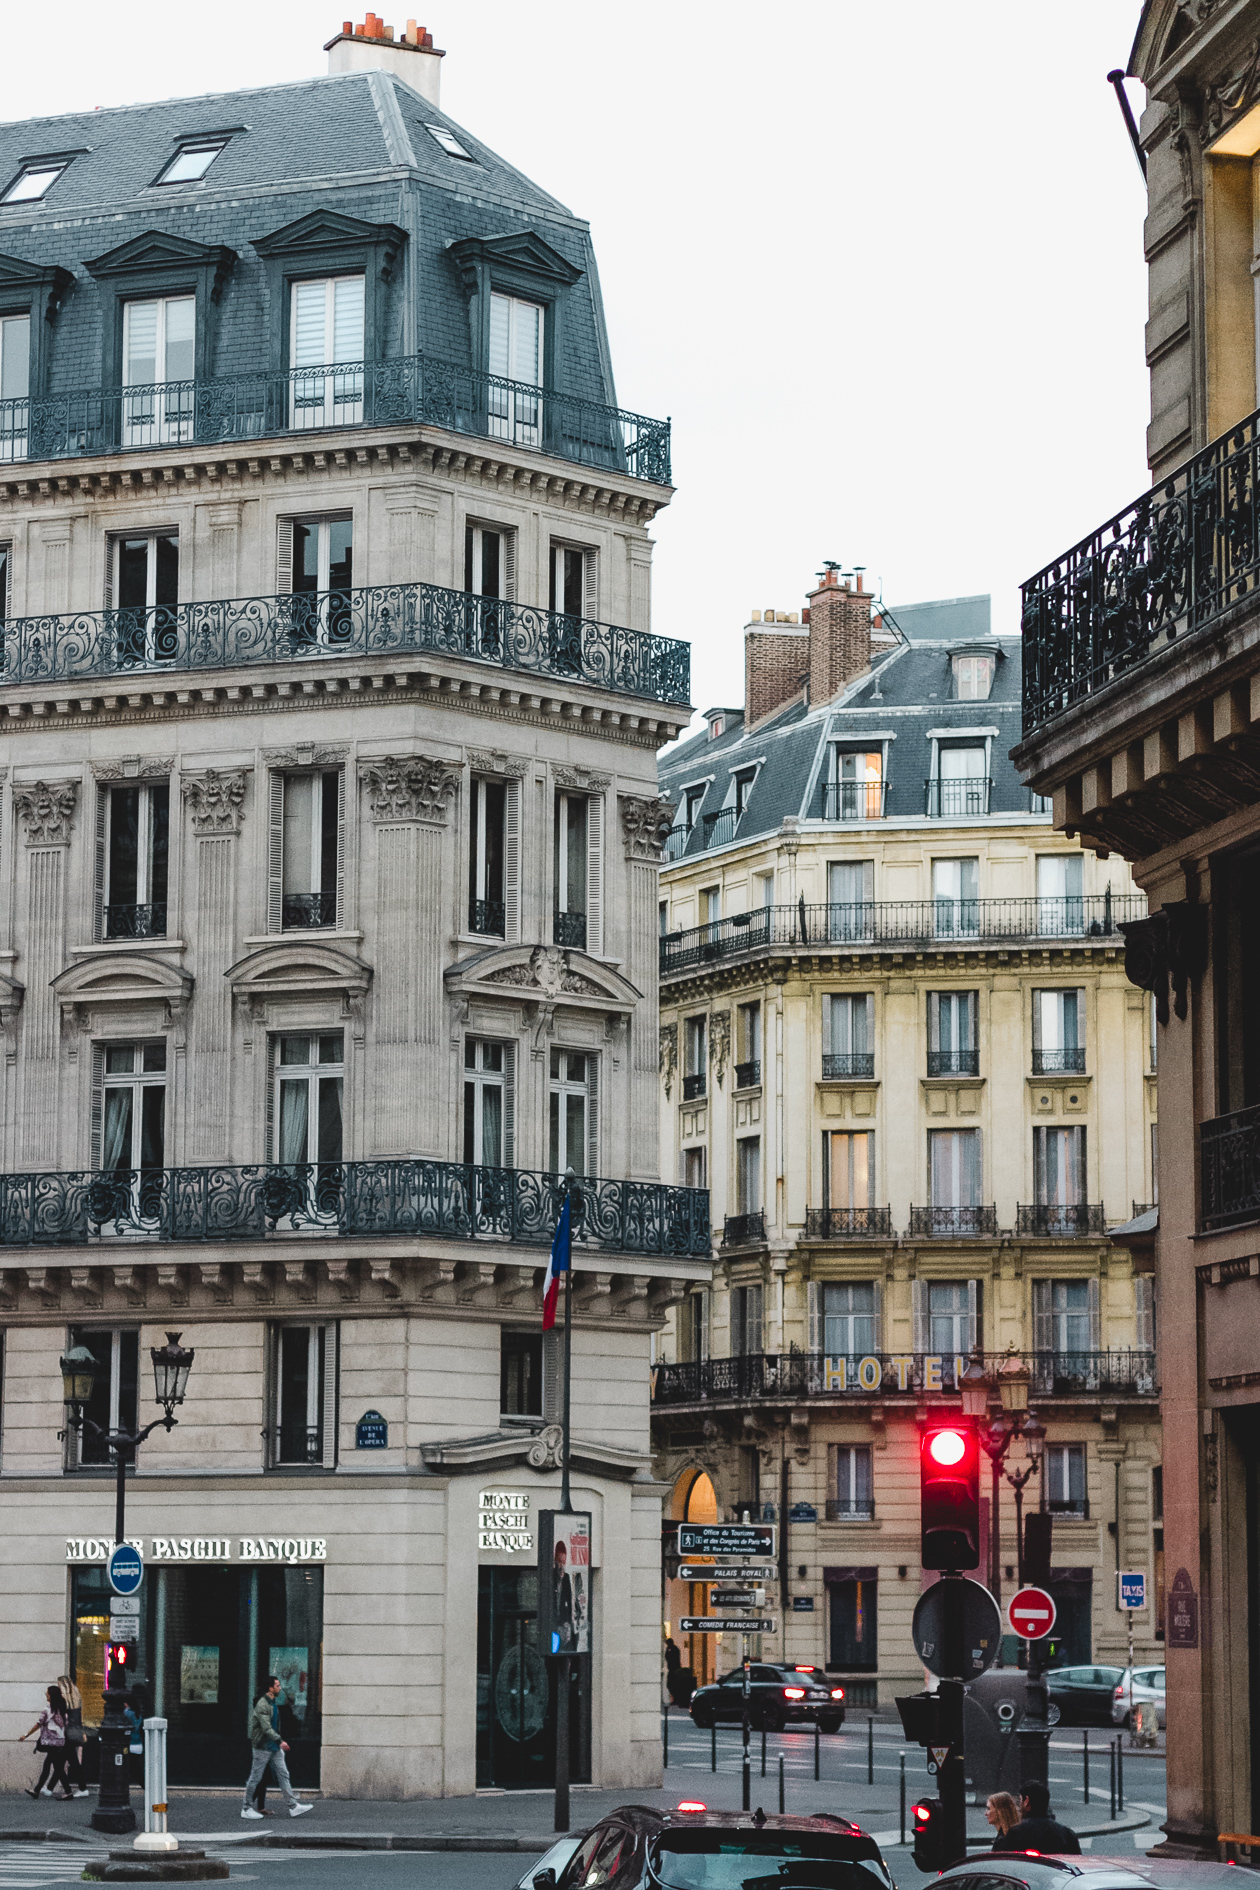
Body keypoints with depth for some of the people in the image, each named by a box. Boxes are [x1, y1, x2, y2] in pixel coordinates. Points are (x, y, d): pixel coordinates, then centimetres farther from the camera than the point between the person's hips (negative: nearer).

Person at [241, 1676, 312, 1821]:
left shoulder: (274, 1703, 12)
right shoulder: (262, 1705, -18)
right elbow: (266, 1727, -27)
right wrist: (280, 1741, -35)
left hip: (275, 1748, 9)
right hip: (262, 1747, -9)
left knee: (283, 1775, 4)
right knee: (255, 1778, 0)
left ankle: (293, 1806, 2)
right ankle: (246, 1809, 9)